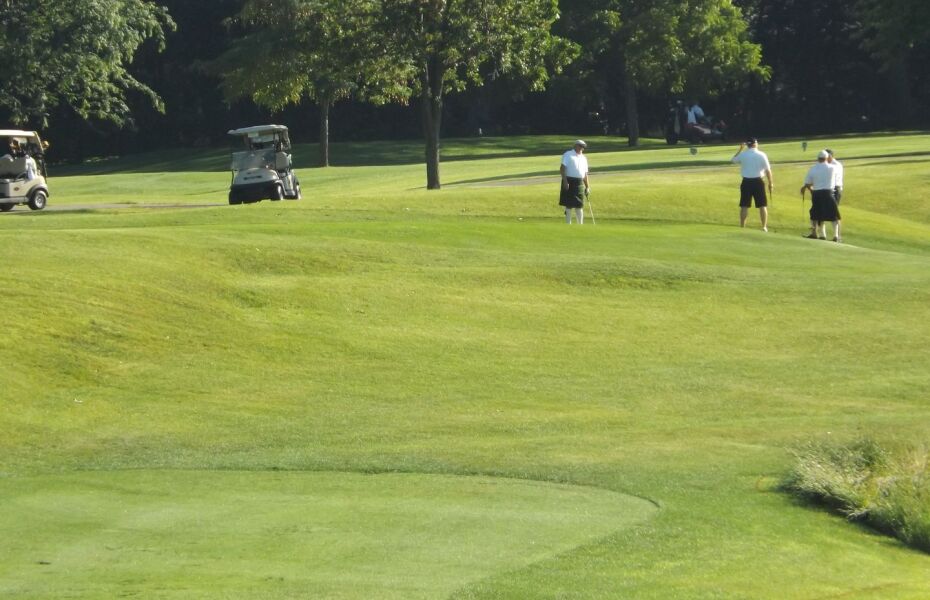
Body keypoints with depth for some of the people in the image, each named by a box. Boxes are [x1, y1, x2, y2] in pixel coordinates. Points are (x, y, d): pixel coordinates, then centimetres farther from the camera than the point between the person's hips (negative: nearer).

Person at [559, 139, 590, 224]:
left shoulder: (583, 158, 18)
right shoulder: (568, 155, -1)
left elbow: (585, 173, 21)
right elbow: (562, 169, -8)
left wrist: (587, 186, 16)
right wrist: (565, 181, -18)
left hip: (580, 183, 6)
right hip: (569, 182, -6)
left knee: (579, 206, 7)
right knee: (569, 205, -3)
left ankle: (580, 224, 13)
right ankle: (568, 224, 1)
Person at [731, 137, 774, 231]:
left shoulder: (743, 155, -1)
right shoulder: (761, 155, -5)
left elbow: (733, 160, 19)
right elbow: (768, 170, -5)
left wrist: (740, 149, 25)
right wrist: (771, 183, 3)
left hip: (746, 181, 1)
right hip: (758, 181, -1)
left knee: (744, 206, 5)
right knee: (763, 205, 7)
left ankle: (742, 227, 5)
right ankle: (764, 227, 6)